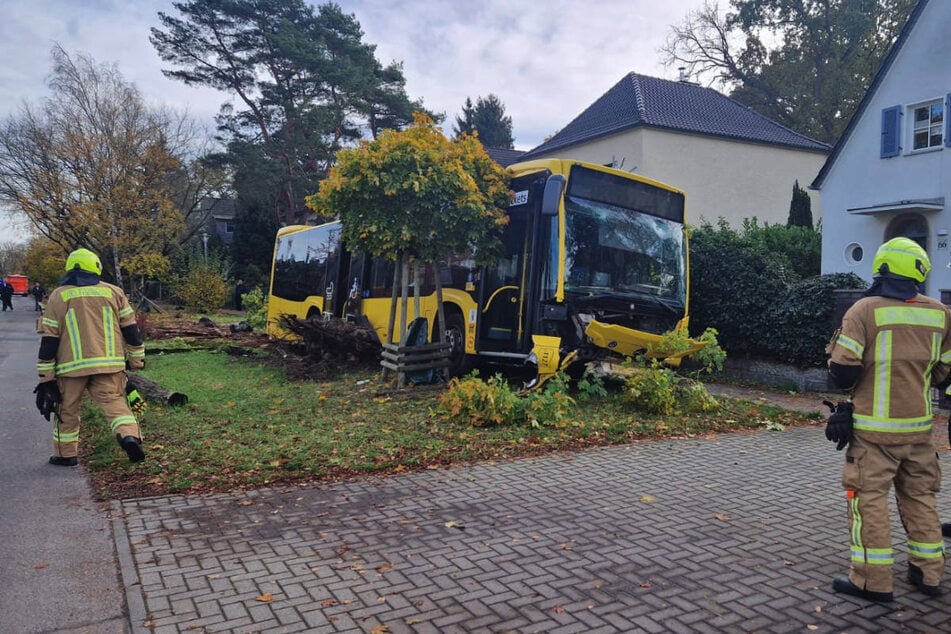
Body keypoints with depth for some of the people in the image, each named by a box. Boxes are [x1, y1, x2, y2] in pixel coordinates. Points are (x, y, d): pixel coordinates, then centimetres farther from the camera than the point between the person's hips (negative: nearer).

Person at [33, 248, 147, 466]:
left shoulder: (58, 296, 5)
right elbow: (130, 329, 6)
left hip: (72, 366, 0)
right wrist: (137, 359, 13)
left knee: (68, 408, 15)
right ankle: (129, 436, -22)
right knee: (114, 401, 2)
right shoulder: (113, 292, 7)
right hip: (108, 364, 0)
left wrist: (46, 375, 7)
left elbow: (49, 339, 3)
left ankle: (65, 454, 24)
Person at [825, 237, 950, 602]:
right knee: (920, 497, 18)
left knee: (869, 499, 2)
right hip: (918, 426, 5)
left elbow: (843, 370, -15)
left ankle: (873, 581, 6)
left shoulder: (865, 310, -13)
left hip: (874, 427, -5)